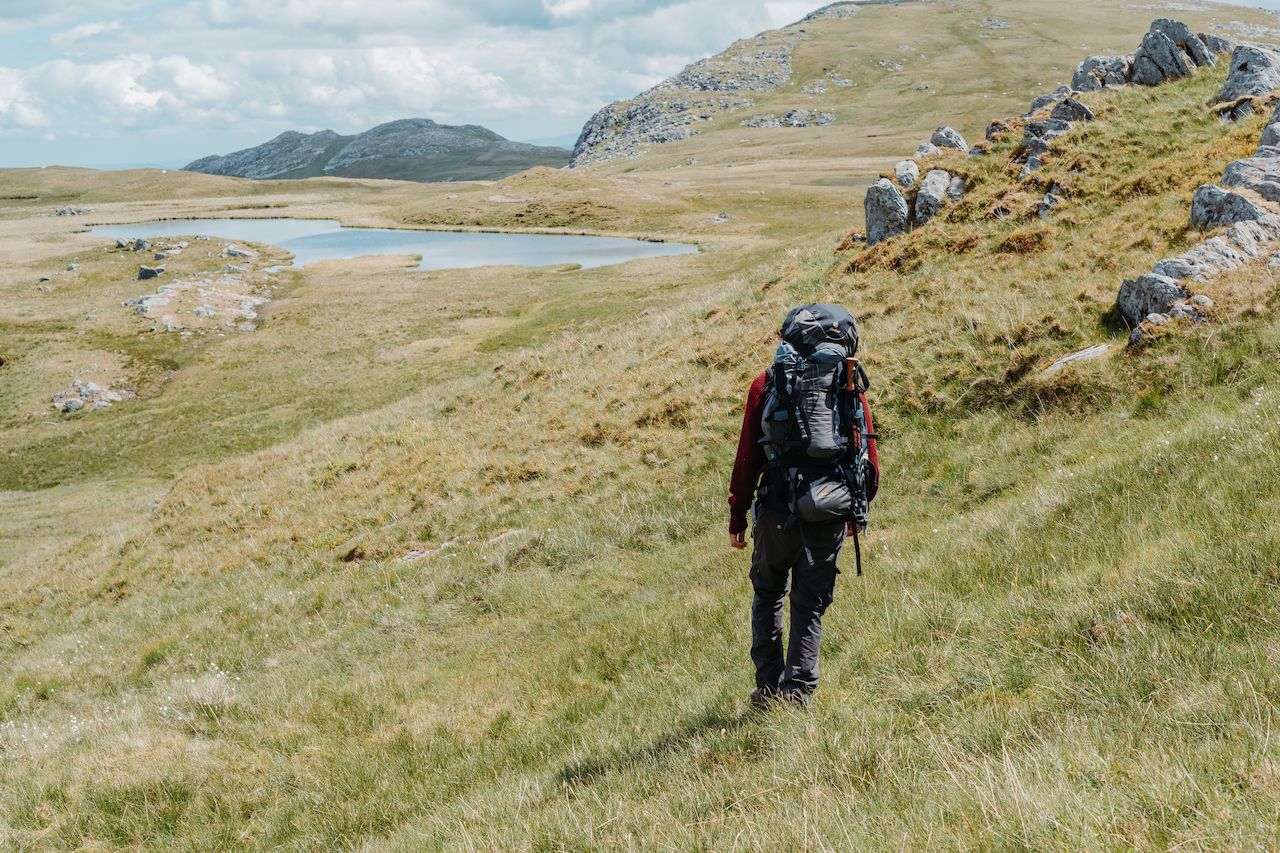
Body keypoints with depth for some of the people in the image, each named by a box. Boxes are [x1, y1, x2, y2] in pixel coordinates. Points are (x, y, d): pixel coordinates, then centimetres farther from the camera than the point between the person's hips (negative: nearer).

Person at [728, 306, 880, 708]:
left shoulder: (766, 384, -1)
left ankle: (768, 687, 15)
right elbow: (870, 463, 4)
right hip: (829, 518, 1)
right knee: (810, 608, 12)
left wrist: (737, 514, 6)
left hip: (777, 512, -1)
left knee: (767, 597, 19)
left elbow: (747, 457, -2)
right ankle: (798, 692, 6)